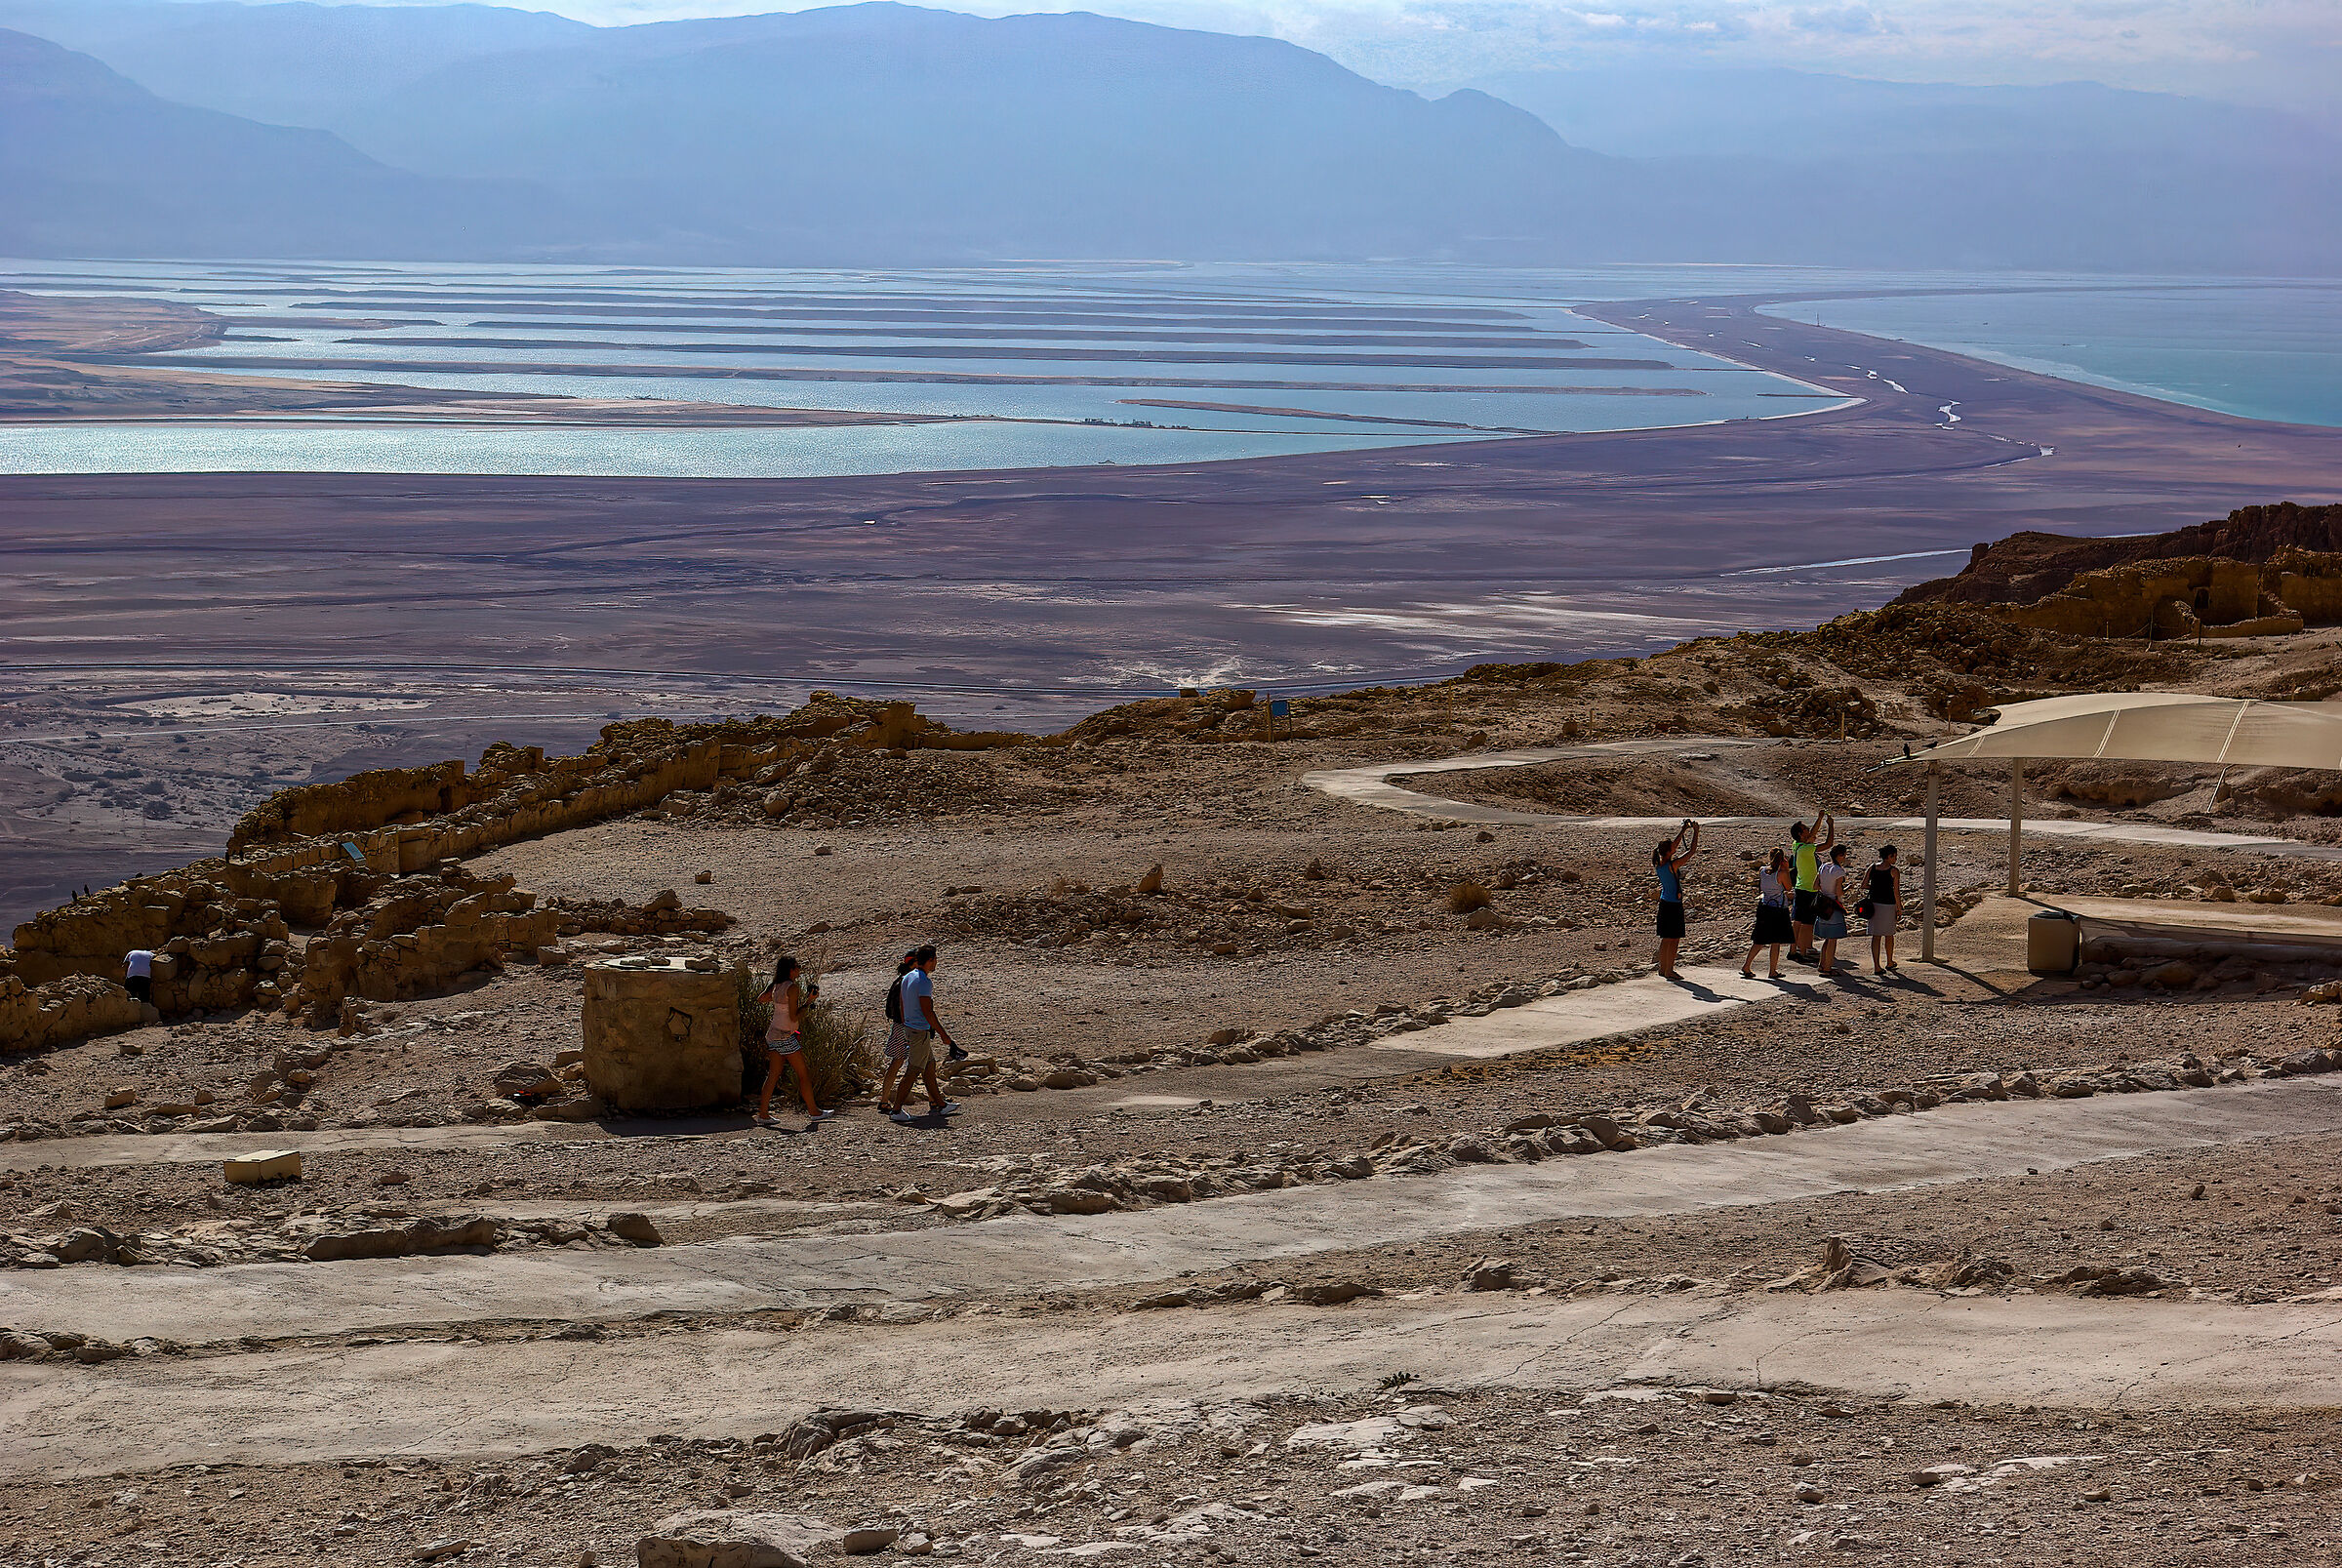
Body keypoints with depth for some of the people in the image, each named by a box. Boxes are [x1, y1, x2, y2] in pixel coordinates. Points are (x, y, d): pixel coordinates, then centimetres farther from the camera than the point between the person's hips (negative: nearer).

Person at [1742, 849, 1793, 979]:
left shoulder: (1762, 870, -1)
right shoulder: (1781, 873, -16)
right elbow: (1788, 888, -2)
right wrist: (1786, 870, -4)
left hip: (1764, 907, 5)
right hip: (1778, 909, -5)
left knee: (1759, 941, 14)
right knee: (1776, 942, 4)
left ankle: (1746, 966, 11)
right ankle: (1773, 972, 9)